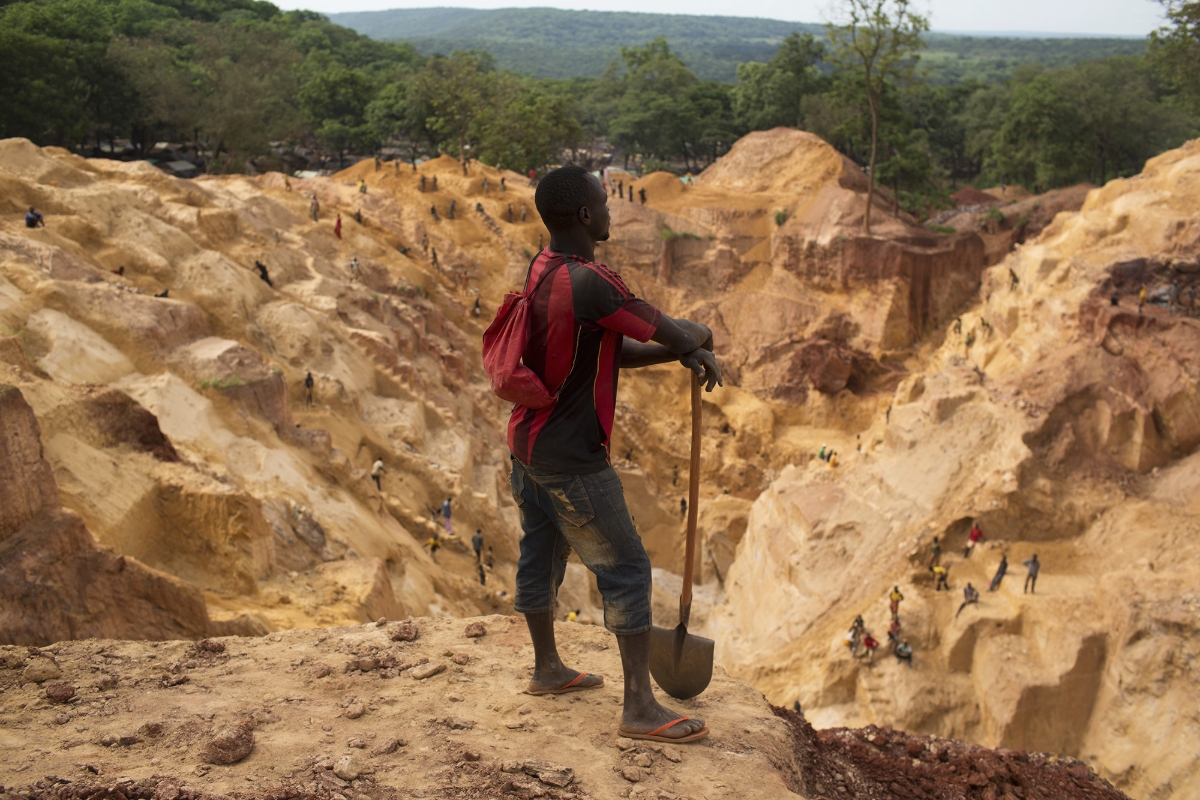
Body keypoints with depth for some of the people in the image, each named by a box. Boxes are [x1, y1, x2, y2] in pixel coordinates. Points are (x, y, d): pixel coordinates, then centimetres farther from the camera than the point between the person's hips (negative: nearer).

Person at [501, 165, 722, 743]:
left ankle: (547, 668, 38)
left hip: (528, 441, 10)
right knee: (626, 570, -1)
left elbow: (617, 351, 9)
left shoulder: (543, 270, 6)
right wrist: (697, 339, 6)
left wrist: (680, 353, -4)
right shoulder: (588, 283, -25)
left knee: (540, 554, 21)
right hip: (571, 457, -10)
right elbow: (679, 334, -18)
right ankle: (640, 708, 4)